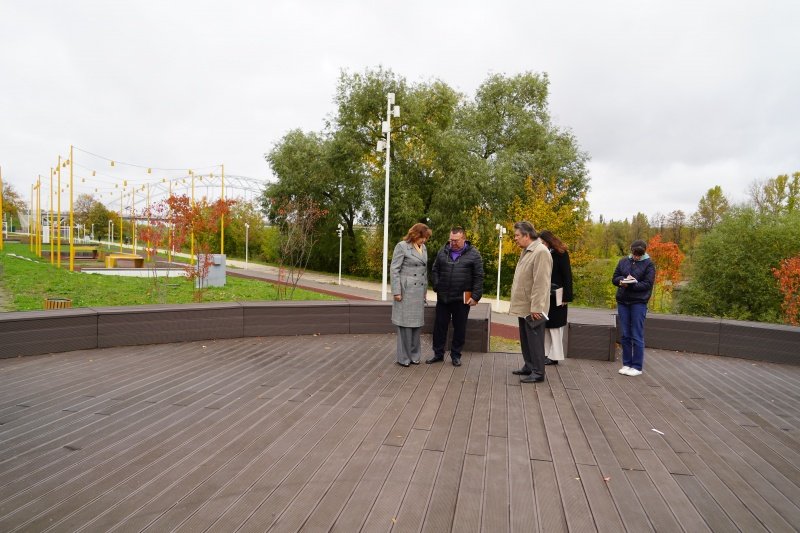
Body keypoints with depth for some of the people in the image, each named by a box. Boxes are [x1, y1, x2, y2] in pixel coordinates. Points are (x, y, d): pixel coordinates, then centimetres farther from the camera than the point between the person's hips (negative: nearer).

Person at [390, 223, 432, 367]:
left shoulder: (423, 248, 11)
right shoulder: (402, 246, -9)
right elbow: (394, 270, -11)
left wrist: (425, 290, 16)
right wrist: (396, 291, -14)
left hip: (419, 292, 6)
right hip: (406, 290, -6)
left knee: (417, 323, 10)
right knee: (405, 323, 0)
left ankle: (414, 355, 22)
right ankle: (403, 357, 11)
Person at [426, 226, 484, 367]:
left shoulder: (473, 254, -3)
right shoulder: (443, 251, 6)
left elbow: (478, 277, -4)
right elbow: (435, 271, 15)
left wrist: (475, 296, -9)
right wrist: (437, 287, 3)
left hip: (462, 299, -3)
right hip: (443, 297, 3)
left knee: (459, 328, 8)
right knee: (440, 326, 9)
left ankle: (456, 355, 22)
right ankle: (438, 354, 23)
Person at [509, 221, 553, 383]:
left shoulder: (541, 252, -17)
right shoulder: (526, 251, 13)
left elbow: (541, 283, -22)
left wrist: (536, 307, -23)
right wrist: (516, 303, 16)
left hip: (533, 309, -9)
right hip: (524, 307, 9)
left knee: (534, 341, 0)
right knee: (525, 339, 17)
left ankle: (538, 373, 9)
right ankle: (529, 367, 30)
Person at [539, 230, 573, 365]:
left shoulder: (561, 254, -8)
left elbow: (567, 276, -9)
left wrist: (566, 297, -13)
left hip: (556, 297, -6)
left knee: (554, 326, 1)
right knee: (544, 325, 9)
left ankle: (554, 356, 9)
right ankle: (545, 353, 16)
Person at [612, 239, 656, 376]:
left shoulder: (648, 264, -1)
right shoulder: (623, 261, 10)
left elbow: (648, 284, -8)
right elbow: (614, 278, 10)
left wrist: (631, 284, -20)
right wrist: (622, 280, -12)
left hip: (639, 303, -4)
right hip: (623, 302, 4)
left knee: (637, 336, -1)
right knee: (625, 335, 9)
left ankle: (637, 366, 8)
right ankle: (626, 364, 18)